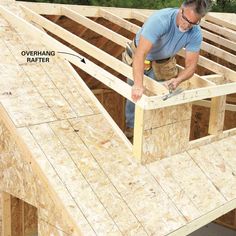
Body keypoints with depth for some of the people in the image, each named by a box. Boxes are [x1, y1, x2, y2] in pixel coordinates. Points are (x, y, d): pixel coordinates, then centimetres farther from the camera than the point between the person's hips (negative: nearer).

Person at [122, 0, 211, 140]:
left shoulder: (196, 34, -25)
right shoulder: (160, 20, -41)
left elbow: (191, 65, -19)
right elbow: (140, 55, -49)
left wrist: (178, 80, -41)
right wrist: (138, 84, -62)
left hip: (163, 63, 3)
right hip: (139, 59, -3)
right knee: (135, 95, 4)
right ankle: (131, 126, 31)